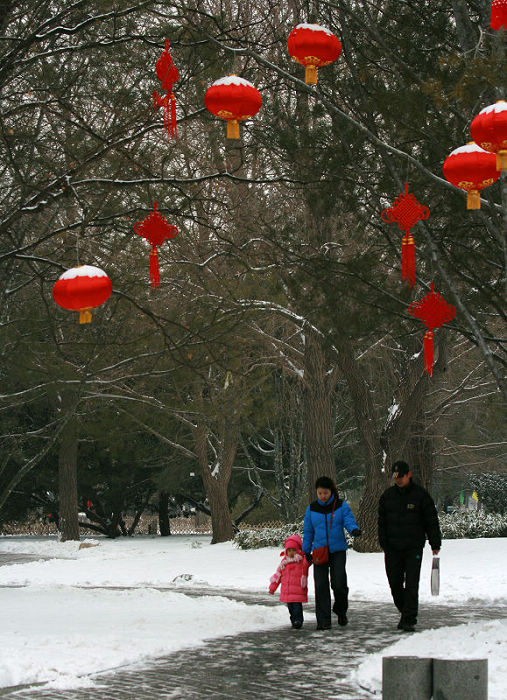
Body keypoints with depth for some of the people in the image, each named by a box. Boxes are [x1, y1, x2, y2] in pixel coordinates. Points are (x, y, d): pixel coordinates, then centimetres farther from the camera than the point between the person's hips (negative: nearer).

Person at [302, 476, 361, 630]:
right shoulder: (312, 509, 7)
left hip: (338, 550, -2)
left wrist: (354, 530, -31)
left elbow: (349, 520, -9)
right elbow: (308, 531, 13)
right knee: (321, 586, -3)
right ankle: (323, 620, 3)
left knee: (339, 583, -10)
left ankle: (341, 611, 19)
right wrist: (306, 551, 10)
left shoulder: (342, 506, 2)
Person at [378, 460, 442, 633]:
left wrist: (435, 544, 0)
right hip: (393, 548, 4)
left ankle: (409, 620, -6)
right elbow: (382, 521, 12)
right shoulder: (387, 495, 8)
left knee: (411, 584, -8)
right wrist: (384, 544, 4)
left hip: (414, 548, -4)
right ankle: (405, 613, 25)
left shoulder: (420, 494, -2)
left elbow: (431, 520, 1)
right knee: (395, 583, 6)